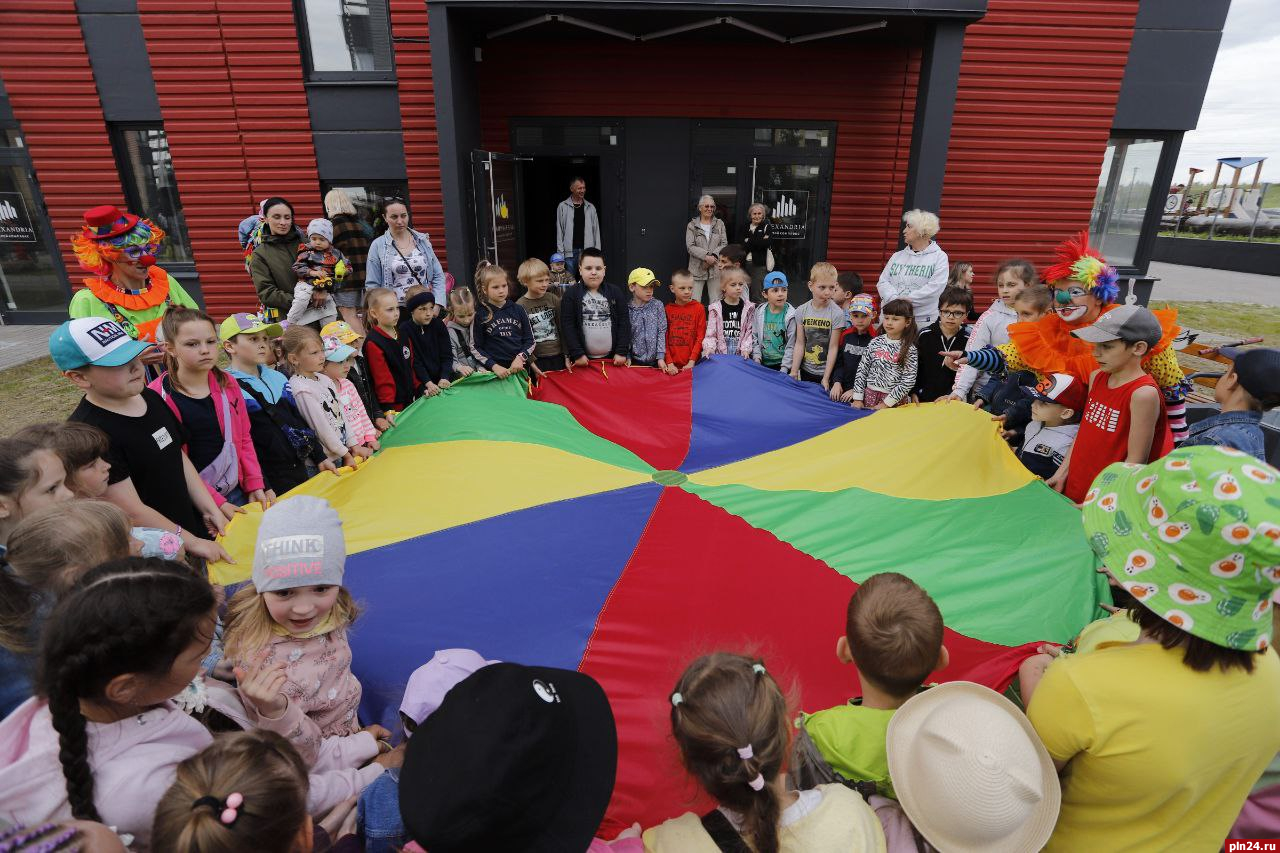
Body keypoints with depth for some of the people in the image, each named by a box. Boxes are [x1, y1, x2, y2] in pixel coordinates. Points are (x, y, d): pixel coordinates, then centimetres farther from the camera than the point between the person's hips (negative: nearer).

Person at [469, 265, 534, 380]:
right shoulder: (480, 315, -2)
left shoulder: (518, 310, 5)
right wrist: (494, 366, -11)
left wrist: (520, 357, -8)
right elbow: (475, 348, -1)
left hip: (519, 369, 2)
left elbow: (530, 340, 8)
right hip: (494, 372, -2)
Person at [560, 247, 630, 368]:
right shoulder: (571, 294, -2)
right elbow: (567, 326, -6)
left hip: (612, 357, 2)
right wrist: (577, 354, -12)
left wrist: (622, 351, -6)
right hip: (584, 359, -1)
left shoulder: (615, 292, 3)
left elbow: (624, 322, 1)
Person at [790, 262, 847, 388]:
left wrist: (826, 378, -13)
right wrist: (794, 372, -6)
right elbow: (800, 344, -3)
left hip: (826, 372, -3)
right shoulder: (801, 311, -5)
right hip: (806, 371, 3)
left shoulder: (836, 313, -14)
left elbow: (833, 348, -13)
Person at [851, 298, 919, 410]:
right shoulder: (875, 342, 2)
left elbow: (908, 382, -11)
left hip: (893, 400, -3)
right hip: (870, 394, 3)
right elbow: (862, 369, 3)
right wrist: (858, 398, -2)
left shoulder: (910, 350, -7)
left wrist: (886, 403, -14)